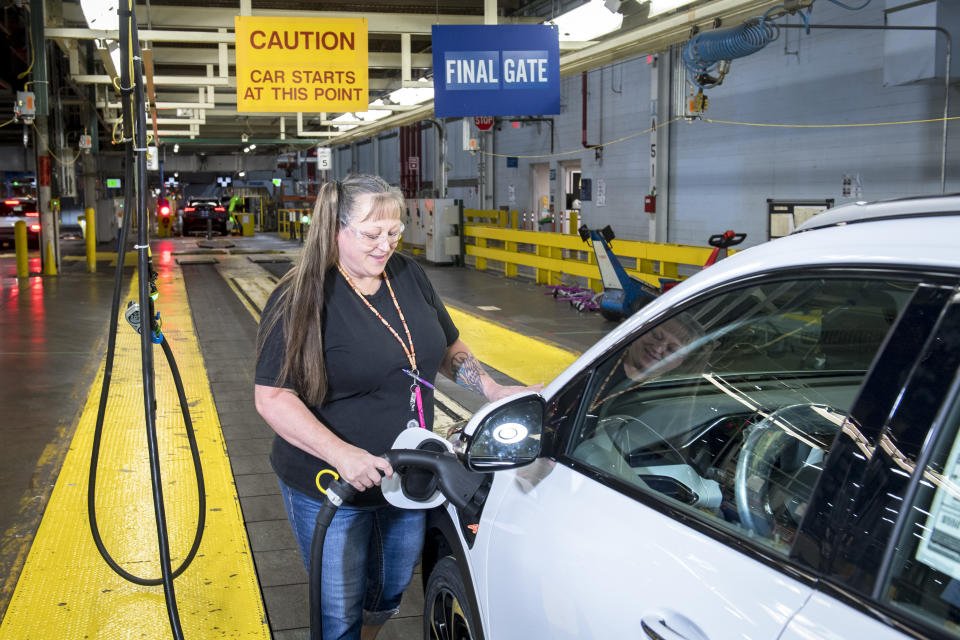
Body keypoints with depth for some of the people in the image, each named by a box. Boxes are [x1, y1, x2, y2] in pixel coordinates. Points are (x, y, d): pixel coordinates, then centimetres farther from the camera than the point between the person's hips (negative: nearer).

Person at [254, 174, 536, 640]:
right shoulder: (301, 300, -16)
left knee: (391, 592, 23)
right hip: (331, 486, -5)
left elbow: (448, 348, 15)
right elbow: (273, 397, -21)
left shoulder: (410, 276, 2)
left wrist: (493, 391, 0)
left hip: (406, 479, 6)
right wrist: (342, 454, -31)